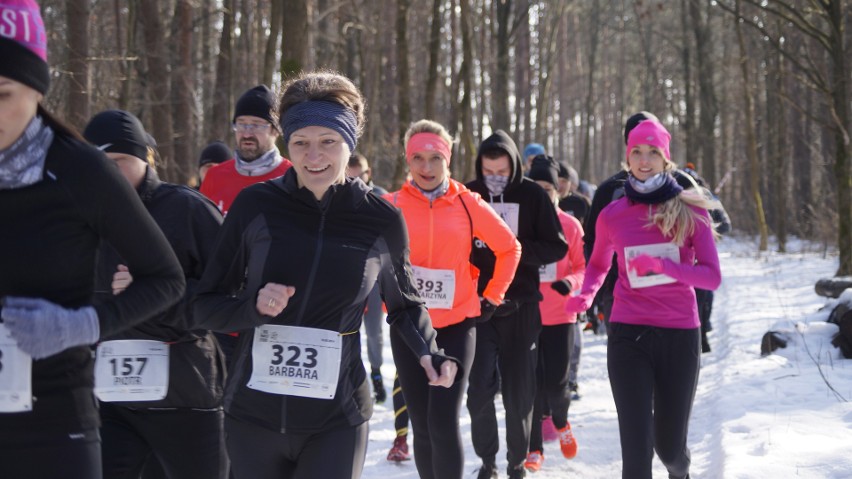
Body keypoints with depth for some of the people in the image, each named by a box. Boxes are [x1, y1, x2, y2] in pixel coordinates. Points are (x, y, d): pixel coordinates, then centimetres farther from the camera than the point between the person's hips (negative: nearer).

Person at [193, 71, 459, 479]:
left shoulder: (382, 221, -3)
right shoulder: (255, 206, -6)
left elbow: (404, 304, 14)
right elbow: (205, 305, 1)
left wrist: (428, 352, -4)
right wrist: (253, 305, -18)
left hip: (337, 420, -1)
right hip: (251, 414, 1)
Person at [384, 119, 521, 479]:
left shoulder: (467, 204, 0)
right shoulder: (392, 205, -1)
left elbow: (509, 248, 11)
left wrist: (492, 297, 8)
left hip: (456, 326, -1)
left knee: (444, 424, -12)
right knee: (423, 427, 7)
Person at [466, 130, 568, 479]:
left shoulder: (532, 195, -2)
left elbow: (557, 247, -2)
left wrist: (516, 249, -16)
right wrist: (474, 248, -13)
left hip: (520, 306, 0)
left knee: (519, 390, 6)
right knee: (480, 386, -7)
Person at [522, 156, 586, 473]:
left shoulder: (570, 225, -1)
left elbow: (583, 266, 4)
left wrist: (571, 282, -16)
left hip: (560, 316, 0)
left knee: (556, 384, -1)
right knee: (532, 384, 2)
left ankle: (560, 422, 33)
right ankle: (534, 449, 16)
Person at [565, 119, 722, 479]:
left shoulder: (690, 209, -2)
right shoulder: (612, 215, 3)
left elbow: (712, 277, -7)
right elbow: (598, 265, 21)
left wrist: (662, 265, -22)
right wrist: (585, 295, 0)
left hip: (680, 334, 0)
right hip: (628, 334, 0)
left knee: (670, 445, 10)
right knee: (637, 448, -9)